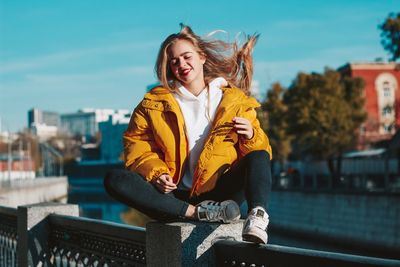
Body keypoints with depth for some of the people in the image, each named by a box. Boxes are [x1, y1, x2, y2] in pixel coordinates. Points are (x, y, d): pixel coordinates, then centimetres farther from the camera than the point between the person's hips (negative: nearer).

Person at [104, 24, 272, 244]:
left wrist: (250, 136, -12)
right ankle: (198, 214, -34)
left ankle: (257, 216, -51)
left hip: (219, 192, 0)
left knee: (258, 157, -23)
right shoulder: (154, 103, 13)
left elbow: (261, 151, 12)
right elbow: (137, 144, 8)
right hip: (174, 196, 1)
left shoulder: (235, 100, 13)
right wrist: (156, 173, -11)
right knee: (114, 180, -23)